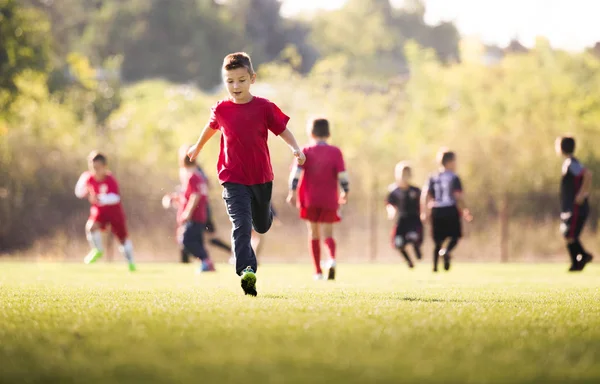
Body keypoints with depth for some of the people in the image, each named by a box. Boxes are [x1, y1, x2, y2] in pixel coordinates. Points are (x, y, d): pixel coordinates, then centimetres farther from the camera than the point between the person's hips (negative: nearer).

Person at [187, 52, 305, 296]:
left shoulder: (264, 107, -7)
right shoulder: (221, 110, -2)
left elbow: (282, 129, 1)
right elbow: (211, 127, 19)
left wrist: (295, 148, -18)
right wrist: (198, 147, 35)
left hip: (261, 177, 1)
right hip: (233, 179, -1)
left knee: (262, 226, 20)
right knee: (241, 226, -18)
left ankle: (266, 211, 57)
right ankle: (247, 271, -26)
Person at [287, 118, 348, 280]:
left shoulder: (306, 151, 0)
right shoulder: (335, 152, 0)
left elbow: (297, 171, -11)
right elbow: (342, 175, -5)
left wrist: (293, 191, -13)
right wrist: (345, 192, 8)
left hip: (310, 200, 0)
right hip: (329, 200, 0)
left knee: (314, 234, 11)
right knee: (327, 233, 3)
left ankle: (318, 271, 10)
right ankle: (332, 258, -28)